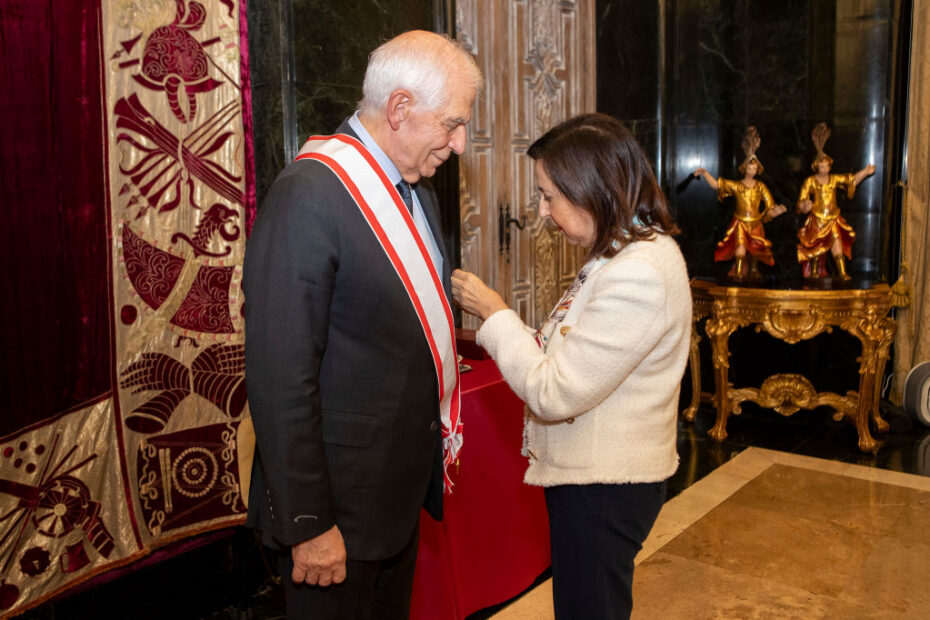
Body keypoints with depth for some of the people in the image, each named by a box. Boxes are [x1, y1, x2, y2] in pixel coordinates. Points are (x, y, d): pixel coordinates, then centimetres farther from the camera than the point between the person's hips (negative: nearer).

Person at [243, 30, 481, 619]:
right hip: (341, 504, -8)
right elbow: (281, 379, -24)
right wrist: (307, 523, -21)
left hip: (406, 487, 9)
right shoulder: (309, 194, -22)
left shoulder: (417, 189, 7)